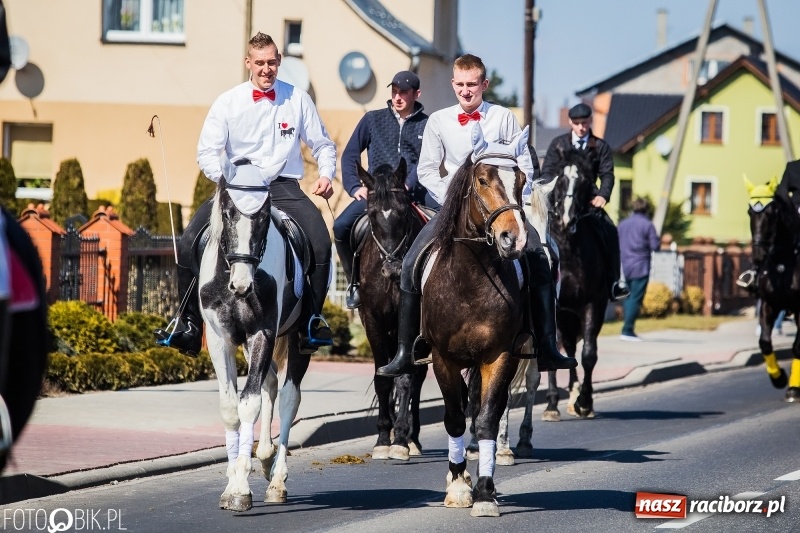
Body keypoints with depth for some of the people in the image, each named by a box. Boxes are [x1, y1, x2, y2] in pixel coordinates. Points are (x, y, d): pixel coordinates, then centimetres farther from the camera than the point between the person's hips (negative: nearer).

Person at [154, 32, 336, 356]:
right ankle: (190, 326, -7)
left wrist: (326, 174, -4)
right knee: (189, 244, -18)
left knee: (320, 243, -27)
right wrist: (229, 179, -16)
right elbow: (206, 152, 1)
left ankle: (311, 322, -13)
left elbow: (322, 144, 15)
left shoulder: (298, 100, 6)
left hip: (284, 187, 0)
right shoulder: (228, 103, 3)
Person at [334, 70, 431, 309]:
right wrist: (354, 186, 0)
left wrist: (407, 185, -19)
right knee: (342, 226, -24)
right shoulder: (373, 119, 14)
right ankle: (354, 281, -4)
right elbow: (350, 154, 15)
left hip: (412, 192, -1)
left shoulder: (426, 125, 10)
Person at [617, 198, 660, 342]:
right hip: (641, 267, -6)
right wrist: (658, 240, 10)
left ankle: (627, 329, 12)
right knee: (635, 299, -7)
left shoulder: (623, 224, 11)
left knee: (627, 298, 14)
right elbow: (655, 246, -10)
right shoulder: (647, 225, -6)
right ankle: (627, 330, -13)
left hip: (625, 266, 6)